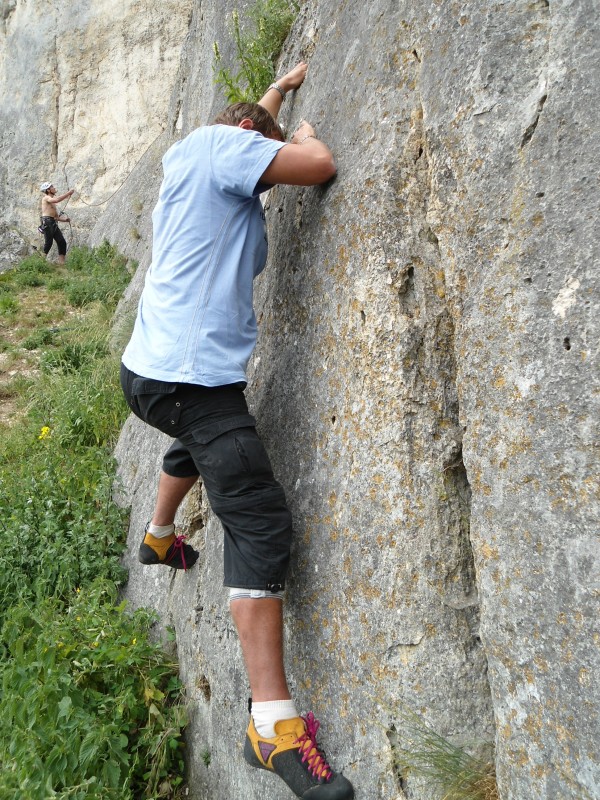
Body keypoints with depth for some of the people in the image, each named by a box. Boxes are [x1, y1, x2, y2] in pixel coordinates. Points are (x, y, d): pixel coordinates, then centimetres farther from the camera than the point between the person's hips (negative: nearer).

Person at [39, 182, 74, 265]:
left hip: (54, 224, 8)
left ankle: (61, 262, -1)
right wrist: (69, 193, -16)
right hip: (47, 222, -8)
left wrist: (65, 219, 8)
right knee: (48, 243, -12)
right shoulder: (46, 198, 0)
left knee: (62, 242, 0)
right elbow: (57, 200, -22)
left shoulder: (53, 203, 26)